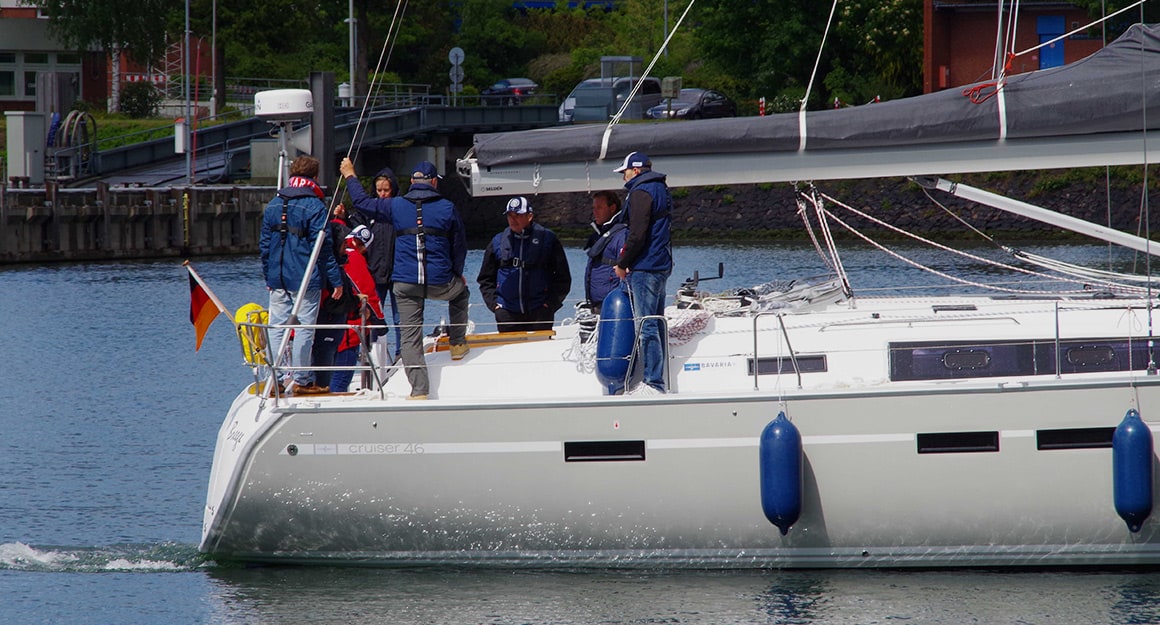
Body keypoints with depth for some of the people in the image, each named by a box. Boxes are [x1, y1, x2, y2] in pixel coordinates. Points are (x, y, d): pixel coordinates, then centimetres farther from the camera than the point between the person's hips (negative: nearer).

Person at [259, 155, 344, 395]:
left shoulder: (273, 206, 8)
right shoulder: (314, 207, -10)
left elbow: (264, 245, 12)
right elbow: (323, 249, -12)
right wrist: (336, 280, -8)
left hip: (278, 280, 5)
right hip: (306, 279, -5)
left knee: (277, 327, 7)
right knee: (304, 328, 0)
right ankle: (302, 381, 1)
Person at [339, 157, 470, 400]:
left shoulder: (396, 206, 3)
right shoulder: (448, 208, 2)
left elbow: (362, 202, 14)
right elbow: (460, 246, 10)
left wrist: (350, 176, 31)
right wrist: (457, 275, 27)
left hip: (405, 284, 0)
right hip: (440, 283, 0)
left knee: (411, 337, 3)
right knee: (460, 291, 34)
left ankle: (419, 389, -4)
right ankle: (458, 343, 37)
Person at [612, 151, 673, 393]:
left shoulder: (641, 192, -11)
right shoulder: (661, 190, 19)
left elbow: (637, 235, -18)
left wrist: (622, 264, -8)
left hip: (644, 268, -10)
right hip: (662, 266, 10)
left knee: (646, 327, -10)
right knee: (655, 325, 13)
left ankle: (653, 382, -12)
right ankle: (658, 381, 14)